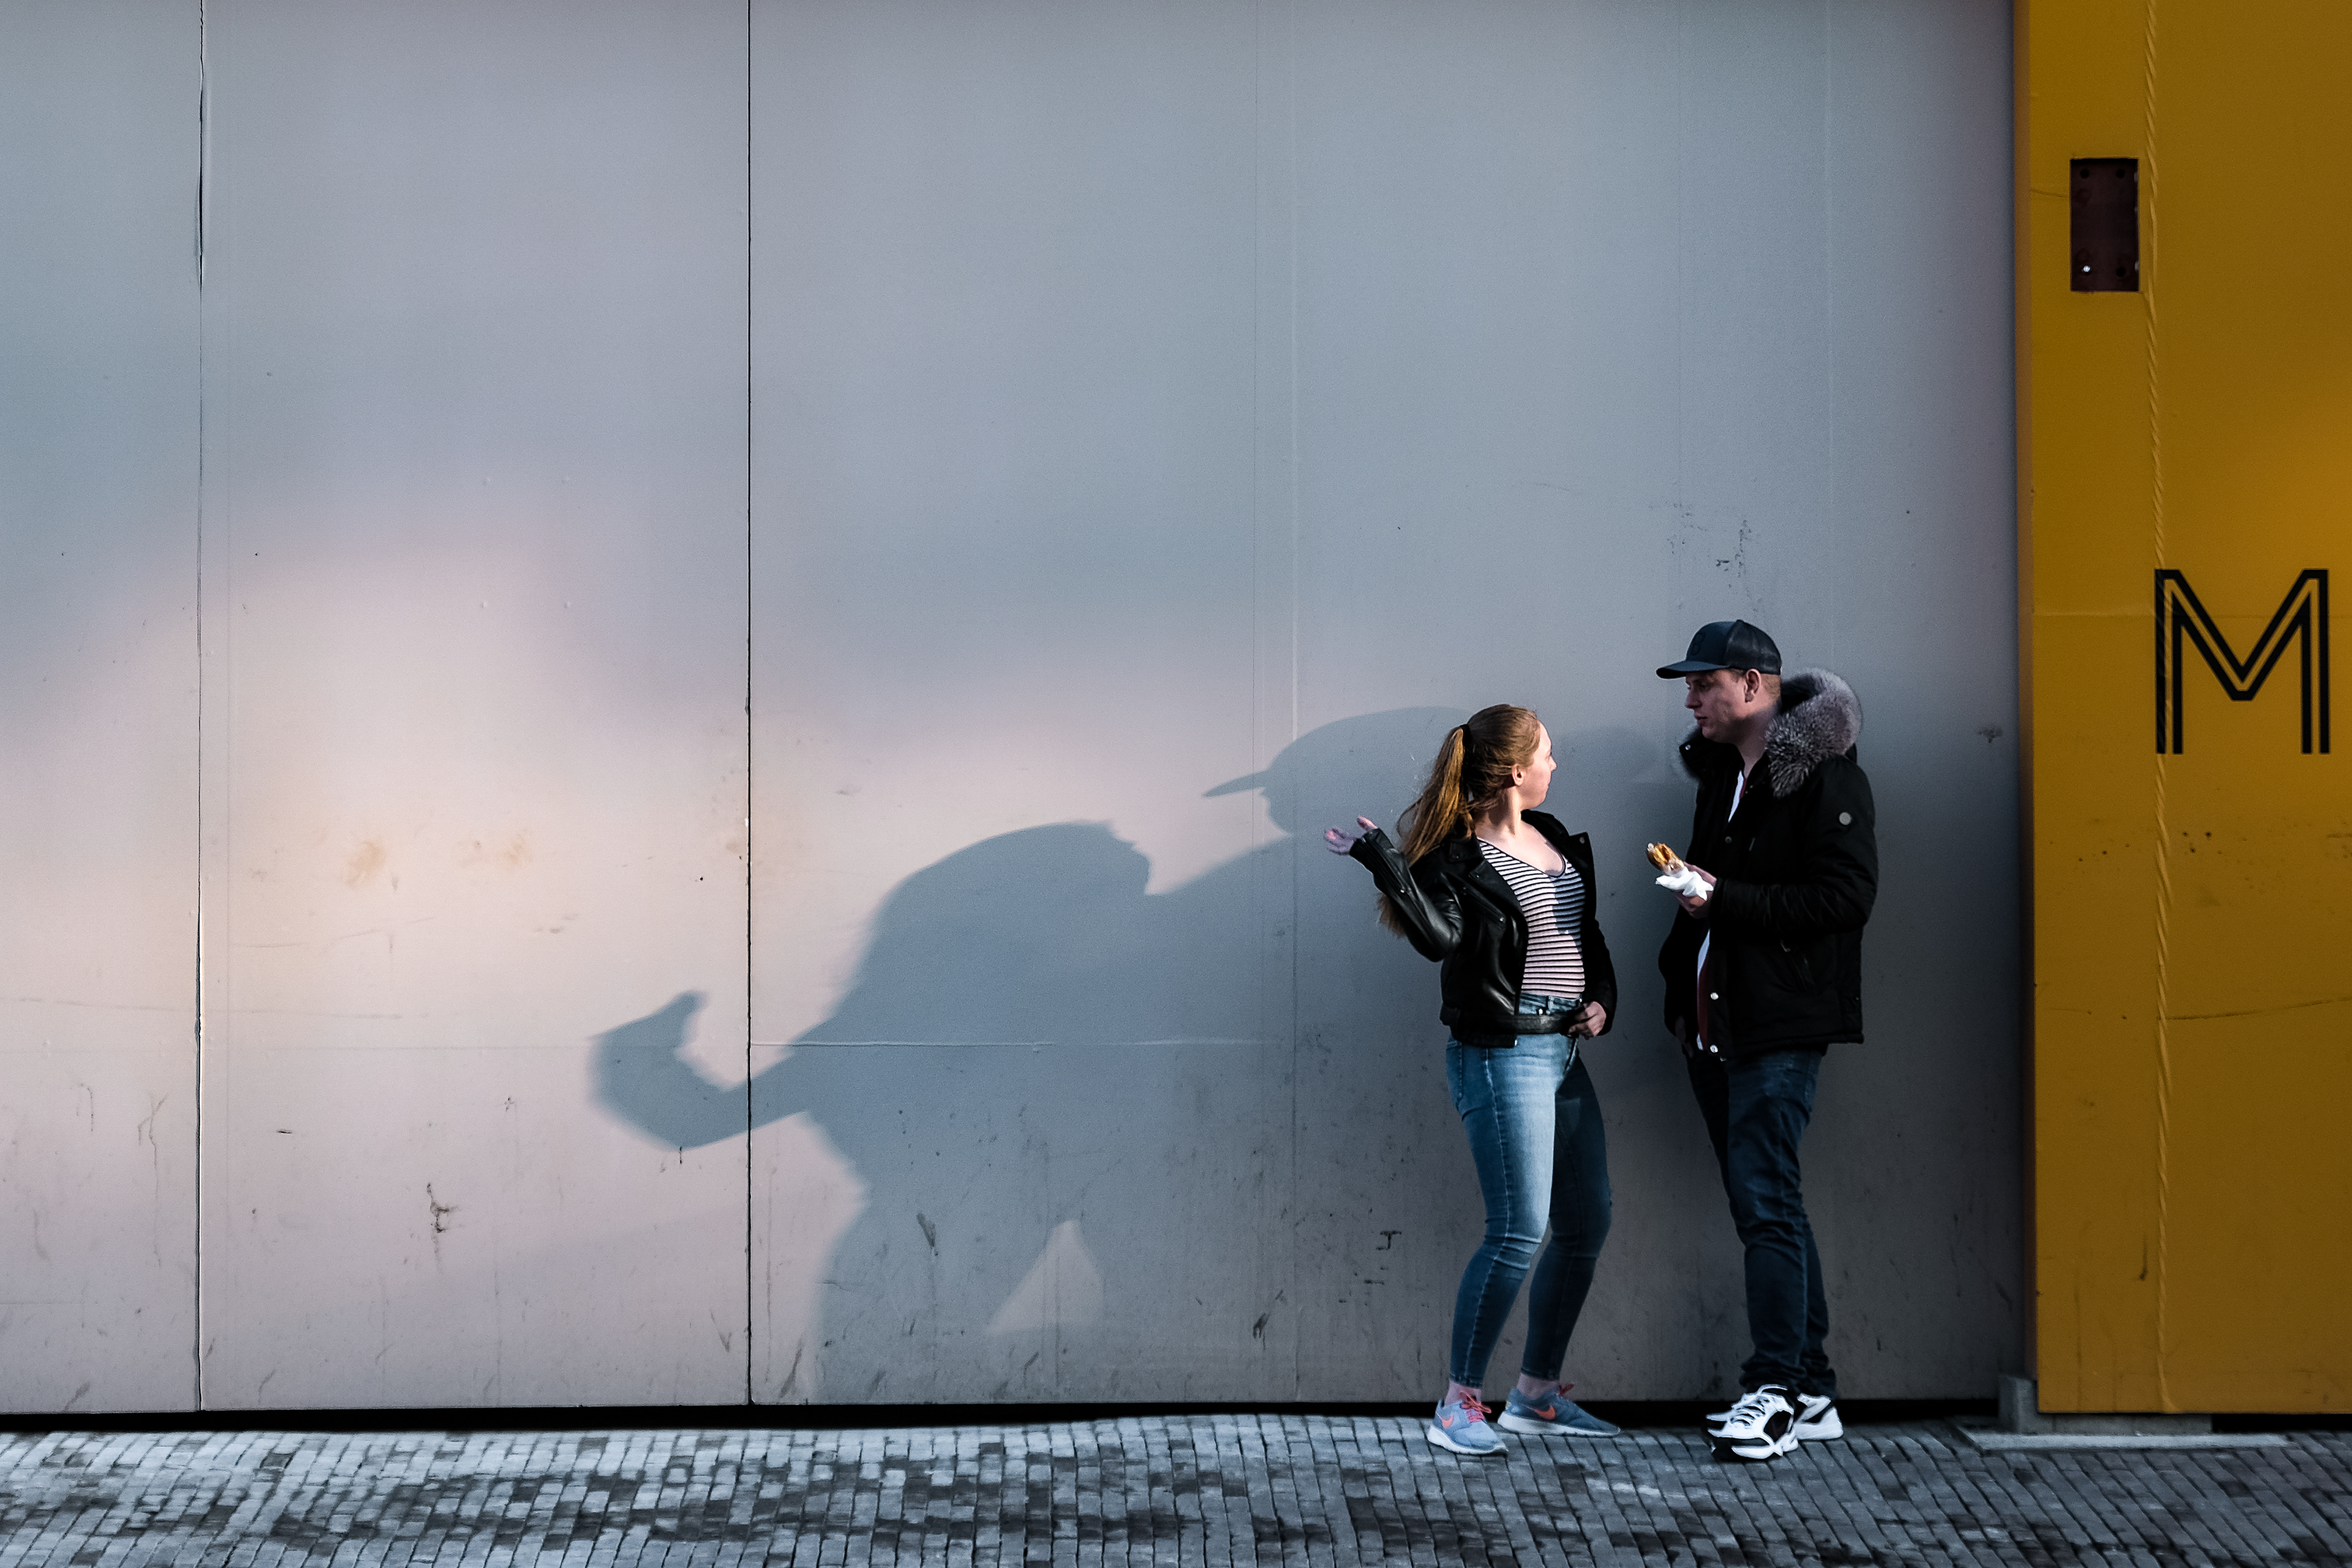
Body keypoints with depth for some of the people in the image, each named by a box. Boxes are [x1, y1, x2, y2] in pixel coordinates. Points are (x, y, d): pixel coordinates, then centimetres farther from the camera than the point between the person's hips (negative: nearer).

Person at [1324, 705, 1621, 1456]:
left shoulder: (1556, 837, 14)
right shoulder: (1457, 855, -10)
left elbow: (1590, 934, 22)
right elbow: (1440, 937, -27)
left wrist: (1602, 998, 6)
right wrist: (1384, 864, -34)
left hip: (1564, 1052, 9)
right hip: (1502, 1055, -9)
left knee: (1587, 1224, 11)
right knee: (1518, 1229, -11)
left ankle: (1537, 1394, 23)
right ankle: (1458, 1403, 0)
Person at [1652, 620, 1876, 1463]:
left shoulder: (1824, 775, -10)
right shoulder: (1719, 770, 16)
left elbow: (1845, 897, -18)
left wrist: (1724, 900, -18)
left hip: (1782, 1025, -9)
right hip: (1715, 1020, 9)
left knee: (1764, 1199, -12)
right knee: (1766, 1203, 11)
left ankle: (1777, 1390, -7)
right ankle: (1809, 1391, 17)